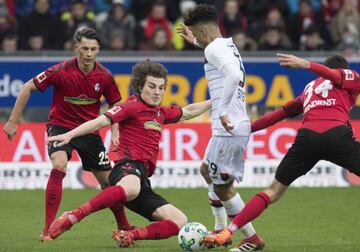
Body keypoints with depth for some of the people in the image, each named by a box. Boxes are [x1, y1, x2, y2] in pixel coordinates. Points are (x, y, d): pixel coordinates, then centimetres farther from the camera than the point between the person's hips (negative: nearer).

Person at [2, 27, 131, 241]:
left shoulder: (105, 76, -10)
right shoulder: (61, 71, -19)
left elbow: (115, 106, 6)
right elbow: (28, 88, -9)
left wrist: (115, 133, -9)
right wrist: (13, 122, -8)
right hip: (60, 126, -3)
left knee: (108, 180, 7)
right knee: (59, 166, -29)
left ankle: (124, 227, 30)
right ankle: (48, 229, -26)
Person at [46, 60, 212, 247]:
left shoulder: (161, 113, 25)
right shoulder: (133, 107, 2)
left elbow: (188, 112, 43)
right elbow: (101, 121, -10)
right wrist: (70, 135, -22)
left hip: (143, 180, 8)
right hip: (129, 166, -8)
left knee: (180, 221, -4)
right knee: (130, 189, -47)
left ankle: (128, 235, -15)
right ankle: (71, 218, -46)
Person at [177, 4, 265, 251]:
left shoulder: (214, 48, -12)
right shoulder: (228, 45, 16)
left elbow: (234, 75, -31)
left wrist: (223, 110, -28)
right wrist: (196, 42, 51)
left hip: (229, 128, -10)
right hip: (237, 126, 10)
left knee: (222, 186, -4)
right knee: (207, 171, 26)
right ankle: (221, 231, 30)